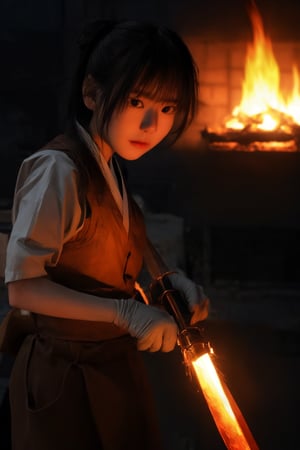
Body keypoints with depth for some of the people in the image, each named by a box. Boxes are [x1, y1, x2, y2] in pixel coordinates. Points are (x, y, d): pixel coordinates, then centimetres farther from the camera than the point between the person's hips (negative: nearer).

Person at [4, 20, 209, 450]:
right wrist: (125, 312, -27)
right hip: (66, 377, -8)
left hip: (116, 364, 9)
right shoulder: (58, 169, -20)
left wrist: (172, 282, -1)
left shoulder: (111, 169, 8)